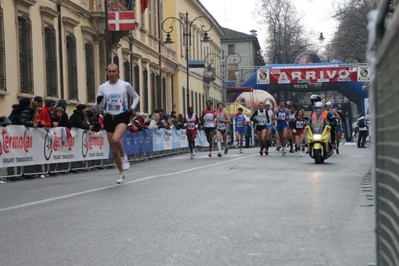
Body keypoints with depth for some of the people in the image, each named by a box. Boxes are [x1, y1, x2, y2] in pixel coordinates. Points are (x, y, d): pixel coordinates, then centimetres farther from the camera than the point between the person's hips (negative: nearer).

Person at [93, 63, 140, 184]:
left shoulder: (125, 85, -3)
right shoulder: (102, 87, 1)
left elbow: (136, 97, 12)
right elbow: (96, 107, 5)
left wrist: (132, 108, -5)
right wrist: (98, 102, -17)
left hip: (122, 117, -3)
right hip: (109, 118, 3)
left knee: (116, 139, -33)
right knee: (114, 150, 7)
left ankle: (123, 156, -3)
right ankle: (121, 173, 25)